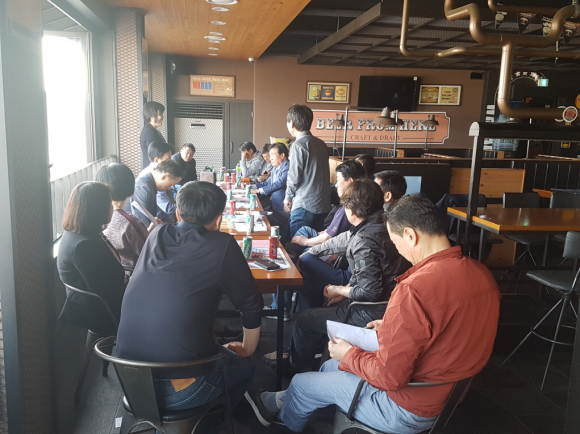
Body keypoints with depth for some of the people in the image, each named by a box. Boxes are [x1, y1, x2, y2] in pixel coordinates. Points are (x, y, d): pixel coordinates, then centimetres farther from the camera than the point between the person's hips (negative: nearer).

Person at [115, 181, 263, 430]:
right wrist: (247, 350, 17)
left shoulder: (157, 236, 3)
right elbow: (252, 307, -1)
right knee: (244, 366, 23)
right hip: (176, 389, -5)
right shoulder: (222, 245, -11)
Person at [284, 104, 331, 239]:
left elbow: (294, 177, -11)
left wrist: (288, 197, 6)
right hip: (323, 205, 8)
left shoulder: (298, 145, -11)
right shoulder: (321, 144, 10)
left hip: (304, 206, -7)